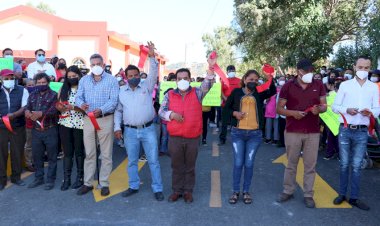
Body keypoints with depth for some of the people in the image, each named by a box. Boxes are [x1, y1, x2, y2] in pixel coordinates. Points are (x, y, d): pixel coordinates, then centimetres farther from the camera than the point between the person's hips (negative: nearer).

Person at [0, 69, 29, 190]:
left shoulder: (22, 90, 2)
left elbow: (25, 107, -6)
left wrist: (14, 114, -23)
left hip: (18, 127, -1)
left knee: (17, 152, 7)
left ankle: (16, 177, 22)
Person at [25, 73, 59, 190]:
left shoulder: (53, 95, -3)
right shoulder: (32, 95, 13)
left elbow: (54, 110, -17)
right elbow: (27, 109, 3)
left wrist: (40, 113, -31)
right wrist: (28, 113, -20)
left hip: (50, 131, -5)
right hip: (36, 131, 5)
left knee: (51, 156, 3)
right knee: (37, 156, 14)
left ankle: (50, 180, 14)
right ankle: (38, 178, 28)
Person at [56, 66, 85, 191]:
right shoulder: (63, 89, 10)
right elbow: (59, 106, 11)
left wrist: (73, 107, -23)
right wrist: (60, 107, -11)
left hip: (80, 125, -3)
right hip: (65, 124, 3)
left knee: (79, 151, 7)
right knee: (67, 152, 7)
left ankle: (80, 177, 19)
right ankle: (66, 179, 14)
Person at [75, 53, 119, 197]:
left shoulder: (112, 80, -1)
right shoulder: (84, 80, 12)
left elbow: (114, 100, -11)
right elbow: (78, 97, 4)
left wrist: (101, 110, -28)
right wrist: (81, 104, -20)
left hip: (106, 119, -3)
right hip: (88, 119, 4)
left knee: (106, 154, 3)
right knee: (89, 153, 10)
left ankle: (104, 184, 14)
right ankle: (87, 183, 21)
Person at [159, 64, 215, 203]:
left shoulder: (197, 93, 1)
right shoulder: (170, 95, 4)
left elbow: (207, 84, -16)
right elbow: (161, 111, 3)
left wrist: (211, 68, -32)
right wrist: (172, 114, -18)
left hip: (193, 137, -1)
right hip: (175, 137, 1)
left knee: (190, 166, 12)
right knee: (176, 166, 13)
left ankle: (188, 191, 26)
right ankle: (176, 190, 27)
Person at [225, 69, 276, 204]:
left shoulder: (260, 93, 4)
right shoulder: (237, 92, 3)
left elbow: (273, 92, -15)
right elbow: (226, 107, 8)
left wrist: (270, 79, -29)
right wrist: (234, 113, -11)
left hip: (255, 134, 1)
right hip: (237, 133, 0)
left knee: (249, 164, 8)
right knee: (238, 163, 4)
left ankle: (246, 191, 23)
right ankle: (235, 192, 18)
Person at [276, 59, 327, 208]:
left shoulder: (319, 85, 5)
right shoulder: (288, 86, -1)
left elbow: (324, 105, 8)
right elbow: (279, 109, 0)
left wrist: (319, 109, -16)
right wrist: (293, 113, -18)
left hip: (313, 132, 1)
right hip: (292, 131, -1)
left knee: (310, 165, 6)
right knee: (291, 163, 10)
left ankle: (308, 195, 19)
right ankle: (288, 191, 25)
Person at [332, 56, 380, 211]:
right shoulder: (345, 85, 2)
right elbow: (334, 106, 2)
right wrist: (346, 110, -17)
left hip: (362, 132, 1)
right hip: (345, 130, -1)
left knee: (356, 166, 6)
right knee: (344, 164, 8)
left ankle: (354, 198, 16)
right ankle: (342, 194, 21)